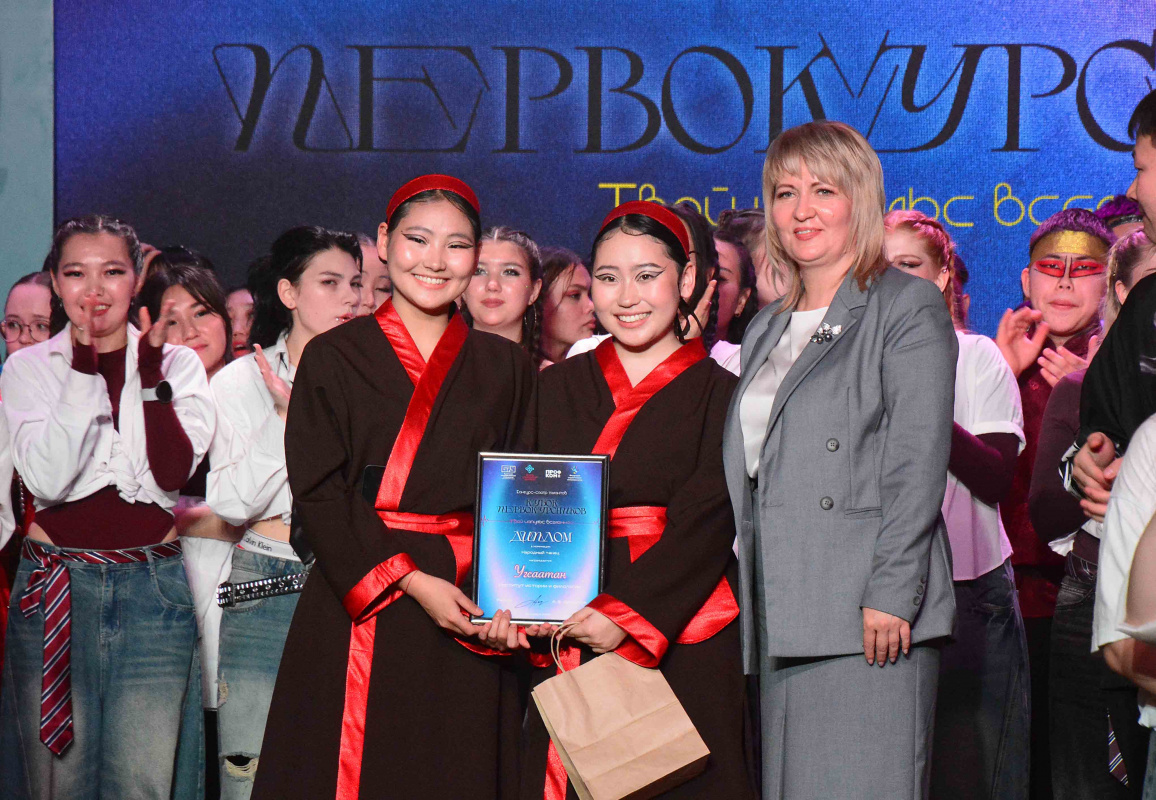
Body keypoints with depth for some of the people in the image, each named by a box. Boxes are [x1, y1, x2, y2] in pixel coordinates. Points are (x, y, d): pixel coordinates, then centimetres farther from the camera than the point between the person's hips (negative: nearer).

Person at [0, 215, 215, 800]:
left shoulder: (178, 364, 7)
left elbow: (175, 473, -7)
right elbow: (47, 479, -11)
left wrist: (150, 373, -12)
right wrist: (85, 371, -11)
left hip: (153, 587, 0)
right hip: (55, 590, 0)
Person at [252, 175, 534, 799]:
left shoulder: (505, 368, 12)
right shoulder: (333, 357, 4)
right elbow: (318, 493, -4)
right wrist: (411, 579, -14)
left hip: (467, 622, 2)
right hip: (357, 614, -2)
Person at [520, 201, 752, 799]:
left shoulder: (719, 395, 2)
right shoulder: (557, 389, 12)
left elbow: (704, 527, -8)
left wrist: (629, 616, -17)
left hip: (680, 646, -2)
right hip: (568, 648, 3)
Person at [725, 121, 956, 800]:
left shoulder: (909, 306, 0)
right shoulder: (767, 329, 22)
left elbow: (919, 463, -9)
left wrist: (890, 594, -17)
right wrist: (750, 601, 13)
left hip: (870, 619, -7)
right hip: (781, 623, 7)